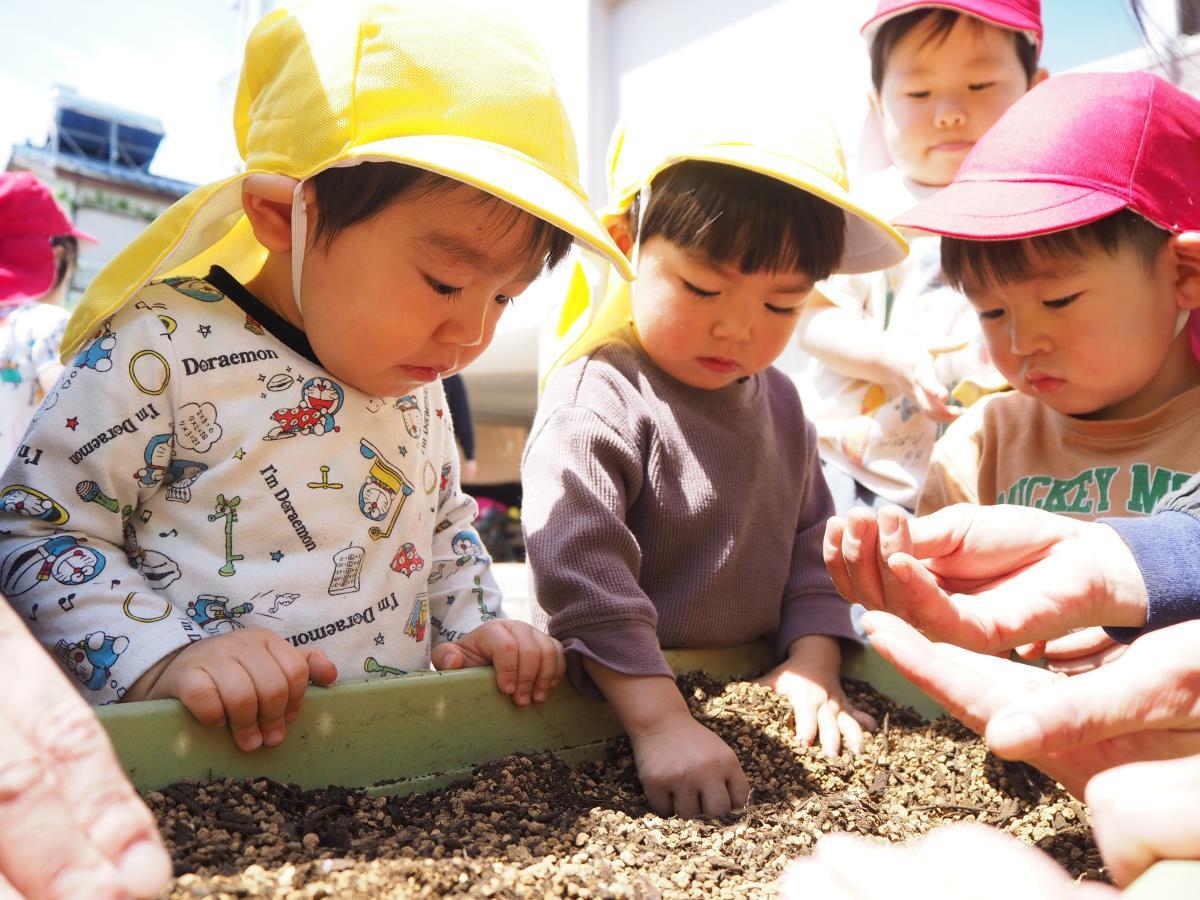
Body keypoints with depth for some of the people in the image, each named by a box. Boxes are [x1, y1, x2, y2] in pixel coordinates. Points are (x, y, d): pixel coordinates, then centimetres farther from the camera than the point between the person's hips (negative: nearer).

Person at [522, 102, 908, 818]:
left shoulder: (779, 403, 9)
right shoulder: (596, 402, -14)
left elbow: (812, 545, 12)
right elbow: (579, 571, -22)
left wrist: (813, 664, -2)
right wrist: (660, 721, -28)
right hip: (612, 705, -6)